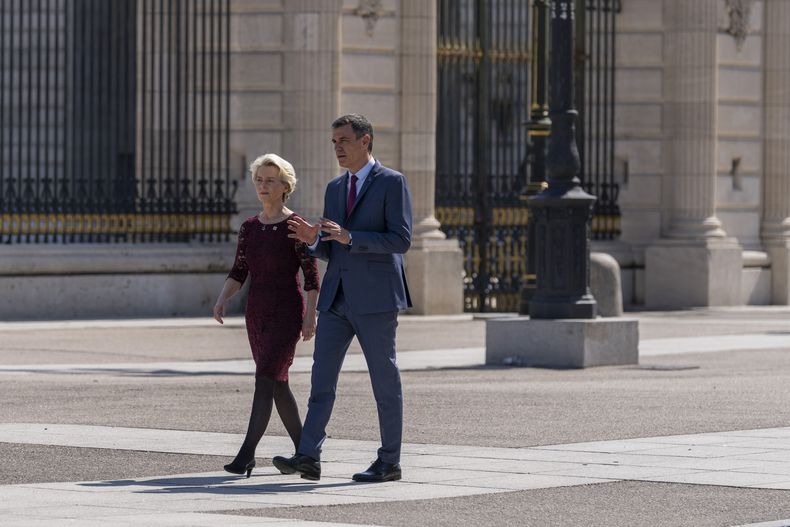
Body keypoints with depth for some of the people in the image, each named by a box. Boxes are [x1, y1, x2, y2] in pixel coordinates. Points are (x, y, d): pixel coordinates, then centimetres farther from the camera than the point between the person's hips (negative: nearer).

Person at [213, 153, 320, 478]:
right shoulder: (249, 228, 10)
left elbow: (311, 274, -7)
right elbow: (239, 272, 11)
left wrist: (311, 316, -13)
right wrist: (222, 300, -5)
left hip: (287, 311, -7)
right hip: (257, 313, 7)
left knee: (266, 380, -16)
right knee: (278, 384, 11)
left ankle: (247, 454, -20)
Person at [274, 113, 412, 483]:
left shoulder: (392, 183, -5)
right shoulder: (335, 189, 16)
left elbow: (401, 240, -13)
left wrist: (350, 237, -22)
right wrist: (312, 239, -4)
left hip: (375, 298, -6)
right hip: (337, 298, 6)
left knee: (384, 379, 1)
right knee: (322, 376, -4)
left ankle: (389, 462, 9)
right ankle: (308, 457, -10)